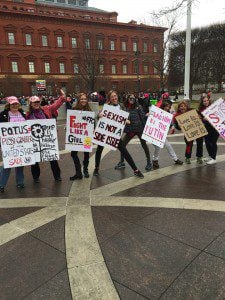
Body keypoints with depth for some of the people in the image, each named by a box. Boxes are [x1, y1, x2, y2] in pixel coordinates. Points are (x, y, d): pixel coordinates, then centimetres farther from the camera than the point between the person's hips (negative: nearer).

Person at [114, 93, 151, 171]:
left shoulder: (138, 107, -4)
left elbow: (143, 117, -6)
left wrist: (145, 127, -11)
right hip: (130, 130, 4)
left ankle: (149, 162, 19)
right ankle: (122, 162, 17)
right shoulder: (125, 108, 5)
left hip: (139, 129, -3)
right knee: (122, 144, 1)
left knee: (144, 144, 4)